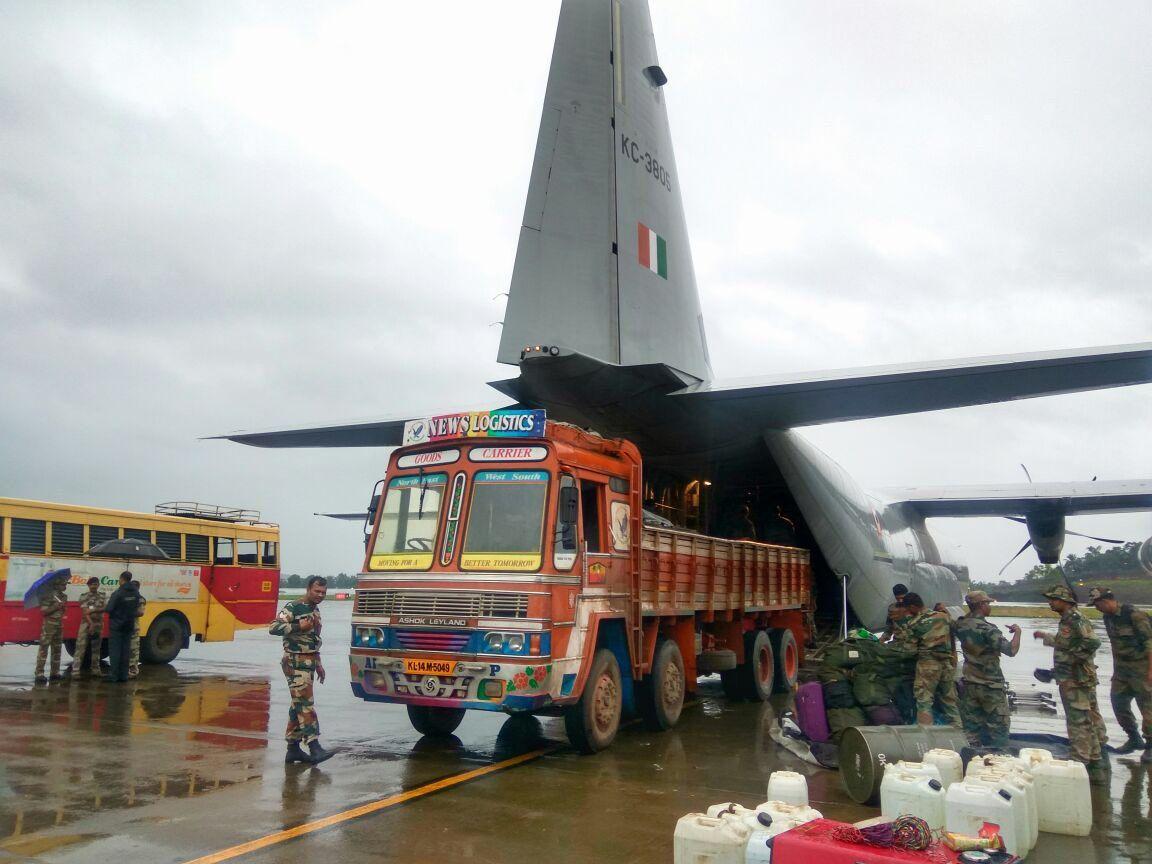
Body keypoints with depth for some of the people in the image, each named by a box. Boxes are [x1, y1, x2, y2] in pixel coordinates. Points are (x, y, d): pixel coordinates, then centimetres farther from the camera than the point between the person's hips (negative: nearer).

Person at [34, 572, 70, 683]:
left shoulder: (64, 596, 12)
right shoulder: (49, 595, -10)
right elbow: (43, 611, -13)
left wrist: (63, 607, 3)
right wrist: (55, 607, -20)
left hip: (59, 626, 8)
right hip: (48, 625, -8)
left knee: (57, 650, 11)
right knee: (43, 649, -9)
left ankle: (54, 673, 19)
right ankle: (39, 674, -10)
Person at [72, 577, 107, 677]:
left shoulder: (103, 596, 8)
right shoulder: (84, 597, 0)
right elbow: (85, 612, -10)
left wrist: (94, 610, -19)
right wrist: (91, 624, -20)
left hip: (98, 624, 3)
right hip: (86, 623, -3)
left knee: (96, 648, 11)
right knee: (81, 647, -9)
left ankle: (96, 669, 18)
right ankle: (76, 670, -11)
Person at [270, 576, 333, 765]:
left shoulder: (315, 611, 17)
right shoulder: (293, 607, -10)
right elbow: (274, 628, -22)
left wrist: (318, 664, 24)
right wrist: (298, 626, -25)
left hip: (309, 663, 9)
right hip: (295, 662, -9)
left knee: (298, 705, 11)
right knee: (305, 703, -14)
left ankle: (293, 748, 16)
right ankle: (314, 748, -19)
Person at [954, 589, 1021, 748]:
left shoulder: (961, 625, 1)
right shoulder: (987, 629, -19)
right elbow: (1011, 650, -23)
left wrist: (970, 612, 19)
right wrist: (1017, 631, -9)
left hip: (969, 683, 6)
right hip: (991, 686, -6)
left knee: (971, 727, 10)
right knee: (998, 728, 6)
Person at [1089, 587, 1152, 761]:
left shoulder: (1134, 615, -18)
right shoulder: (1108, 617, 6)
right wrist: (1115, 668, 18)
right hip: (1121, 669, 8)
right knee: (1119, 703, 10)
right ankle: (1134, 739, 25)